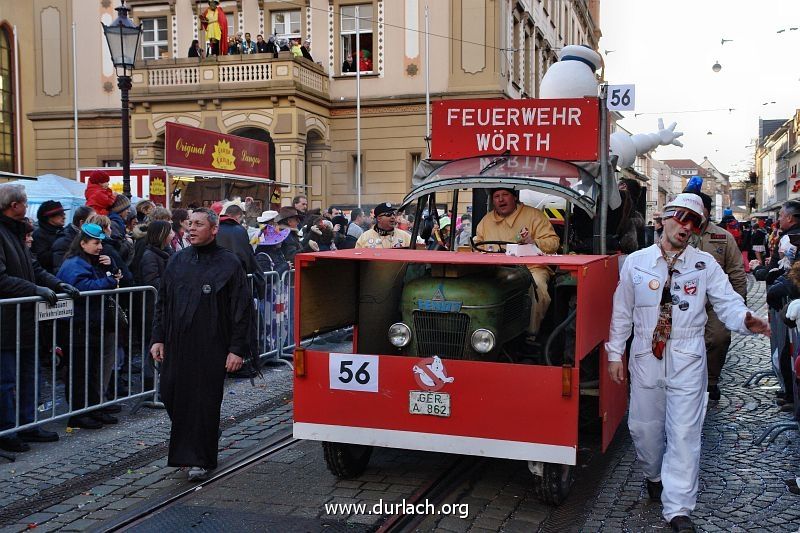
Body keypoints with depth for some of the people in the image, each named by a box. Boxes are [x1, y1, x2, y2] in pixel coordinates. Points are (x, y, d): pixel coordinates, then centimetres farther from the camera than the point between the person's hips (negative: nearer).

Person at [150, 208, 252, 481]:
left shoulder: (229, 263, -3)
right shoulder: (178, 260, 11)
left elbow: (242, 309, -6)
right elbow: (162, 302, 16)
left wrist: (237, 349, -11)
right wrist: (158, 338, 9)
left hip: (211, 347, -5)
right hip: (177, 346, 5)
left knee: (205, 403, 0)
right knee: (172, 397, 7)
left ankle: (200, 459, 12)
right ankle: (189, 449, 31)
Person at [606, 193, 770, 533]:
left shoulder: (705, 264, 1)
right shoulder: (636, 262, 2)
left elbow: (727, 303, -3)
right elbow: (622, 311, 7)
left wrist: (746, 319, -25)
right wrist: (615, 353, 7)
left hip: (687, 361, -1)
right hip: (645, 357, 1)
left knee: (684, 433, -2)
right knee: (643, 427, 12)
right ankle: (654, 476, 42)